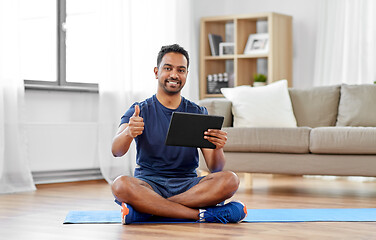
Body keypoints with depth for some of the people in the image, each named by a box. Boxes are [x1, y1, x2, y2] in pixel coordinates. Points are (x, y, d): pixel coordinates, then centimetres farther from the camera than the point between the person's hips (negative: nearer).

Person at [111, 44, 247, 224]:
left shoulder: (198, 113, 9)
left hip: (188, 185, 2)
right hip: (149, 184, -2)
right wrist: (128, 133, -37)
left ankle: (147, 209, -27)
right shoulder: (140, 111, 4)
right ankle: (201, 213, -30)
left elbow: (214, 169, 1)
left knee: (230, 180, -27)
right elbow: (116, 151, -14)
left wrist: (217, 148, -23)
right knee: (120, 185, -35)